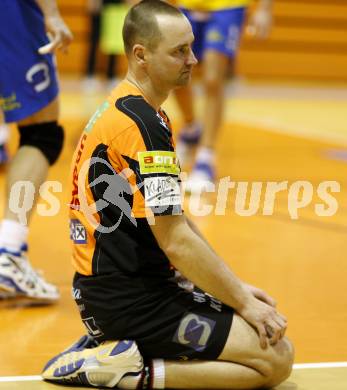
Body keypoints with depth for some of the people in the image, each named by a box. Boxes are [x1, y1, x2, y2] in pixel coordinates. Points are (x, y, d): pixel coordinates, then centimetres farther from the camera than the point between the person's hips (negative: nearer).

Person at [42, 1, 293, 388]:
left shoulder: (121, 107, 13)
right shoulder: (143, 124, -19)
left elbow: (171, 220, 18)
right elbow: (176, 241, -21)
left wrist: (236, 288, 13)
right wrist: (244, 302, -10)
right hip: (130, 299, -10)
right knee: (275, 358, -9)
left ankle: (108, 347, 10)